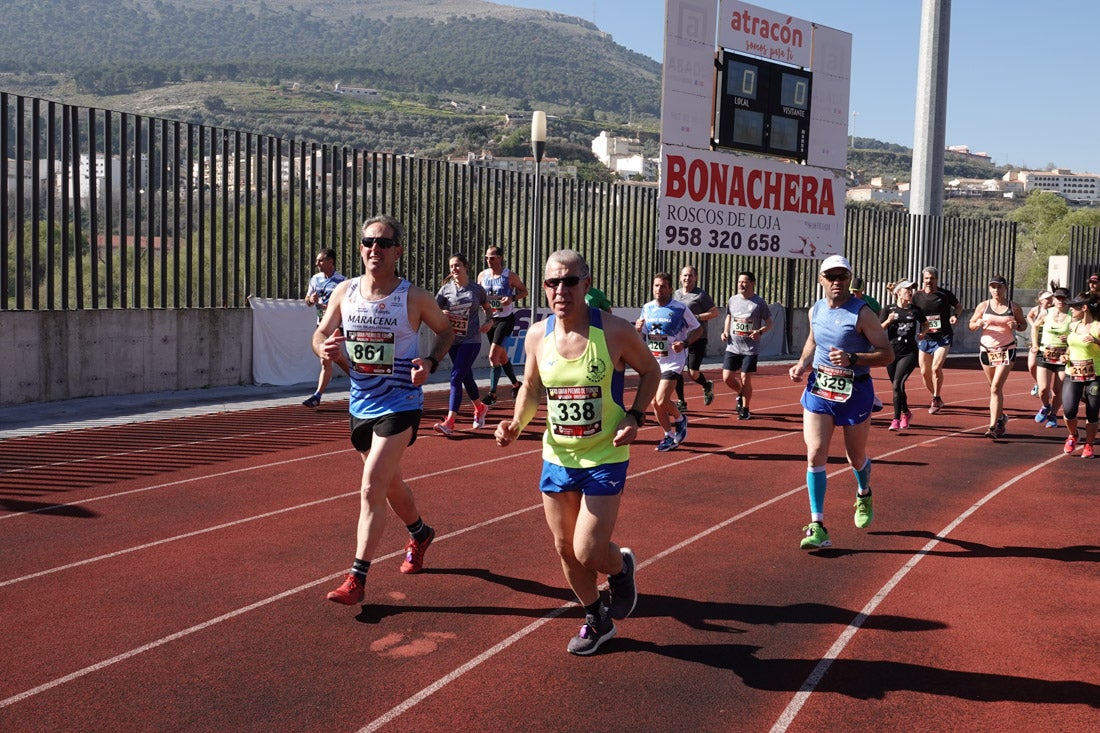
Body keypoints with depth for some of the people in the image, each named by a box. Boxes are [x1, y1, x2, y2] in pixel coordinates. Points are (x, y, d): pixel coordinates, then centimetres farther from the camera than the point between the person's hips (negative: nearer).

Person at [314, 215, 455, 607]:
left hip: (400, 405, -5)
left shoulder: (415, 297, -10)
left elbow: (446, 330, 6)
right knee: (389, 485, 21)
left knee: (371, 490, -13)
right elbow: (321, 333, 8)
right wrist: (324, 347, -16)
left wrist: (430, 361, -12)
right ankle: (420, 534, 49)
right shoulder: (345, 292, 0)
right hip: (361, 405, 5)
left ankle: (357, 579, -7)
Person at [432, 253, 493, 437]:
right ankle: (480, 408, 42)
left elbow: (487, 307, 17)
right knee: (466, 377, 16)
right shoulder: (446, 289, 2)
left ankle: (450, 422, -18)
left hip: (471, 340, -3)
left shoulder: (477, 289, 0)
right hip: (453, 340, 3)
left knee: (456, 377, -15)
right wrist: (441, 314, -20)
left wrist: (489, 321, -2)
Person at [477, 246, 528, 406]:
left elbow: (524, 291, 0)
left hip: (506, 319, -6)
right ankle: (515, 384, 36)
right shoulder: (482, 275, 4)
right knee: (502, 356, 15)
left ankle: (492, 393, -8)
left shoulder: (510, 276, -9)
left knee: (493, 356, -15)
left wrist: (512, 298, -19)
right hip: (490, 319, 6)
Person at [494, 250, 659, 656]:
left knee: (589, 553, -8)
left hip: (605, 458, -4)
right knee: (565, 549, 12)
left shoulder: (614, 331, -16)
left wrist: (634, 417, -12)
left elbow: (650, 370, 1)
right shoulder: (537, 336, -5)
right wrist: (517, 422, -6)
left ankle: (621, 566, 29)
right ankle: (596, 621, 37)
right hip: (557, 457, 4)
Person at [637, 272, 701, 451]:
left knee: (661, 401, -16)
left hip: (672, 361, -5)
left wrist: (684, 343, -15)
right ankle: (670, 436, 25)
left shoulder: (680, 309, -9)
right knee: (655, 403, 6)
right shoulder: (647, 308, 6)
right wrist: (638, 329, -9)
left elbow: (698, 329, 1)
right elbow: (641, 337, 14)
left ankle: (680, 419, 15)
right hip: (652, 361, 5)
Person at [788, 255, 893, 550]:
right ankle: (817, 526, -6)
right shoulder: (815, 311, 3)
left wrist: (852, 359, -29)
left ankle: (864, 494, 50)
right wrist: (802, 364, 5)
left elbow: (887, 354, -14)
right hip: (818, 388, 3)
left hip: (854, 391, -3)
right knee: (815, 455, -10)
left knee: (856, 457, 14)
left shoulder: (862, 313, -13)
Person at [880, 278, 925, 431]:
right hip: (892, 351, 2)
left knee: (897, 384, -17)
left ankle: (896, 419, -11)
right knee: (897, 386, 11)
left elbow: (925, 324, 24)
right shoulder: (889, 310, 3)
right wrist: (888, 321, -18)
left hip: (909, 353, -2)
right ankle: (906, 413, 36)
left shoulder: (915, 310, 5)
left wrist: (922, 333, 5)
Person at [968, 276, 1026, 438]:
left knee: (996, 388, -14)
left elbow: (1024, 324, 12)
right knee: (994, 388, 15)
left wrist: (1016, 326, -11)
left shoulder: (1014, 307, 0)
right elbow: (971, 324, 7)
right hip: (986, 349, 3)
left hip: (1007, 350, -3)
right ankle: (1000, 417, 37)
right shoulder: (983, 306, 3)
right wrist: (978, 324, -16)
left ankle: (993, 426, -14)